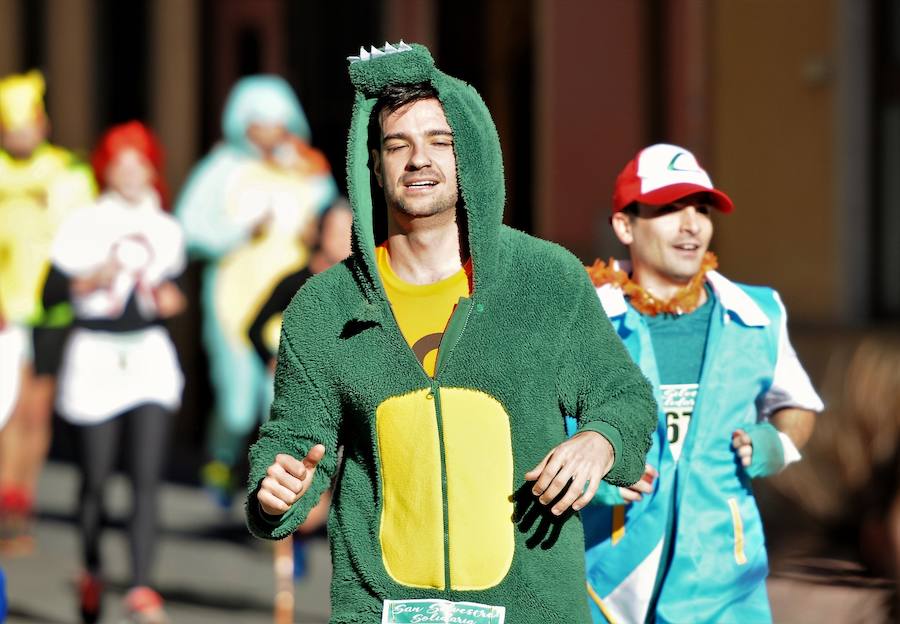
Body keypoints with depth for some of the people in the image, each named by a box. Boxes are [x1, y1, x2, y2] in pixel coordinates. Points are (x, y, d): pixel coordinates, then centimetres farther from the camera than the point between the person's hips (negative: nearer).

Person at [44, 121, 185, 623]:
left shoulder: (167, 230, 9)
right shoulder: (84, 226, 0)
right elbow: (51, 293, -2)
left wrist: (171, 300, -1)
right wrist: (91, 280, -18)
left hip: (150, 355, 2)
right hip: (95, 358, -2)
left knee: (147, 478, -11)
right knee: (95, 480, 5)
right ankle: (93, 573, 30)